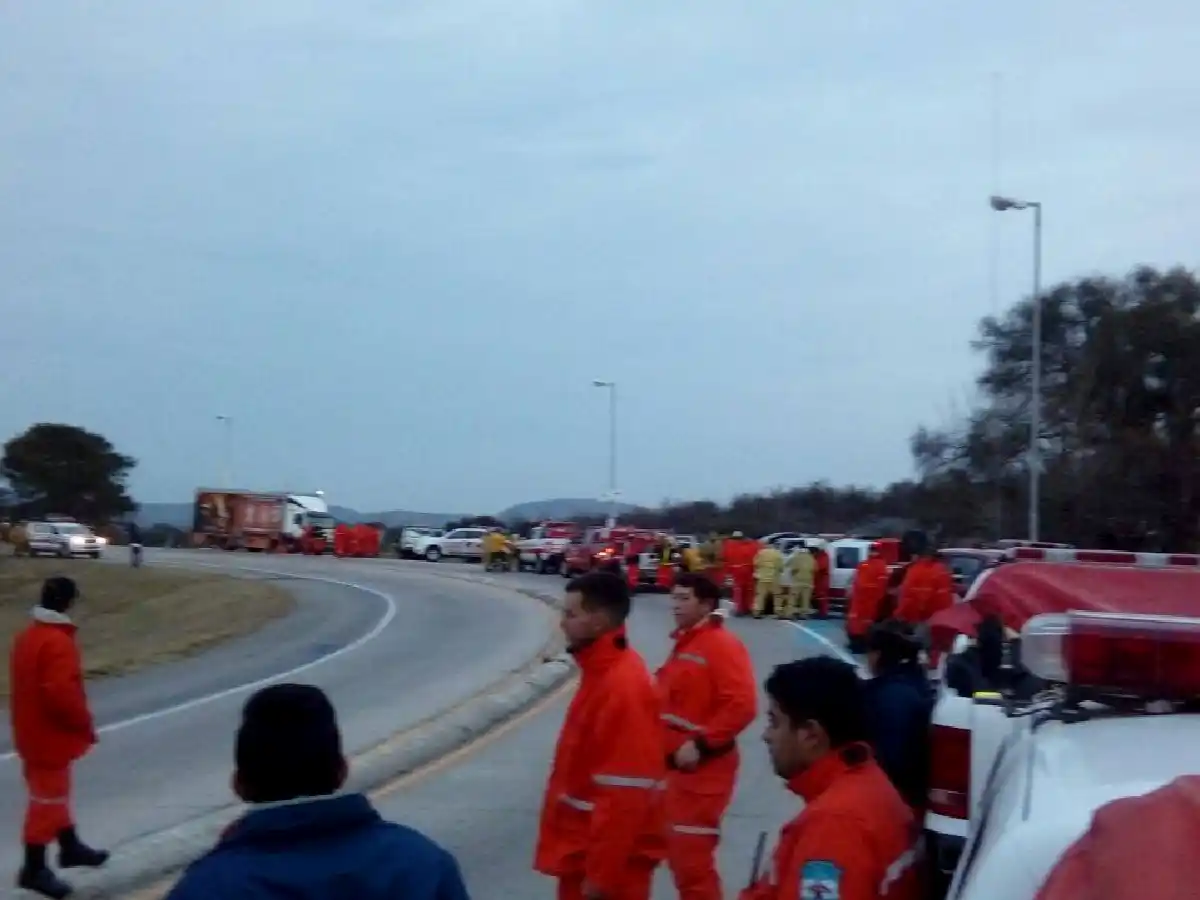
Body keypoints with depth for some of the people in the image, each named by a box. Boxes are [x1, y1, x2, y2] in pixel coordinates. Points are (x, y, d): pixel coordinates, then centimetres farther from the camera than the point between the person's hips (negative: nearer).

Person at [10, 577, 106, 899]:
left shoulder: (28, 635, 7)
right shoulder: (58, 642, -24)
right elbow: (63, 693, -29)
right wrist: (85, 724, -14)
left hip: (32, 731, 10)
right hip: (50, 735, -10)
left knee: (55, 793, 22)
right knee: (48, 798, 0)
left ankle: (69, 846, 37)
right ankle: (34, 868, 8)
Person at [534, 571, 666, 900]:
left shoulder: (623, 685, -25)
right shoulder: (603, 673, 8)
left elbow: (626, 794, -27)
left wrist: (601, 872, -23)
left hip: (609, 859, -10)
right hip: (587, 846, 10)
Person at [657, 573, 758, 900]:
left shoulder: (723, 645, -15)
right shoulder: (685, 642, 14)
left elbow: (742, 706, -25)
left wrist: (701, 745, -24)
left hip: (703, 768, -10)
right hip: (675, 765, 10)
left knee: (690, 856, -8)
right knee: (678, 852, 17)